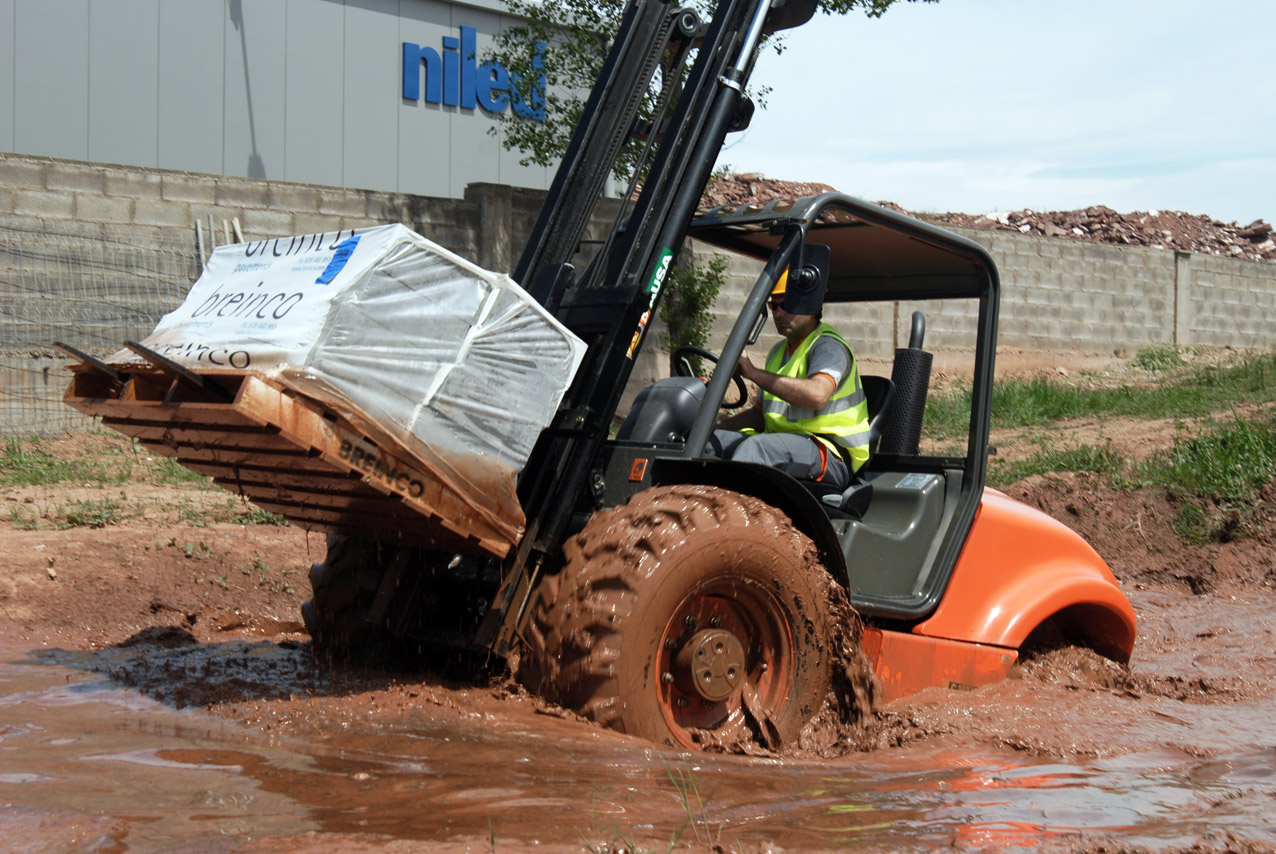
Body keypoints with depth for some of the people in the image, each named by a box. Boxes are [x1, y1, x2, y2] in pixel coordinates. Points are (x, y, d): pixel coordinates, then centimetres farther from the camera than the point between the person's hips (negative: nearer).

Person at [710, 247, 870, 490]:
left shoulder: (828, 346, -6)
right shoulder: (779, 352, 24)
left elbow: (817, 395, -28)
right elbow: (759, 414, 29)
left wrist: (753, 372, -25)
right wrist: (716, 427, 12)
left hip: (831, 455, -9)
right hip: (783, 445, 9)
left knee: (757, 446, -36)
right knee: (708, 441, -9)